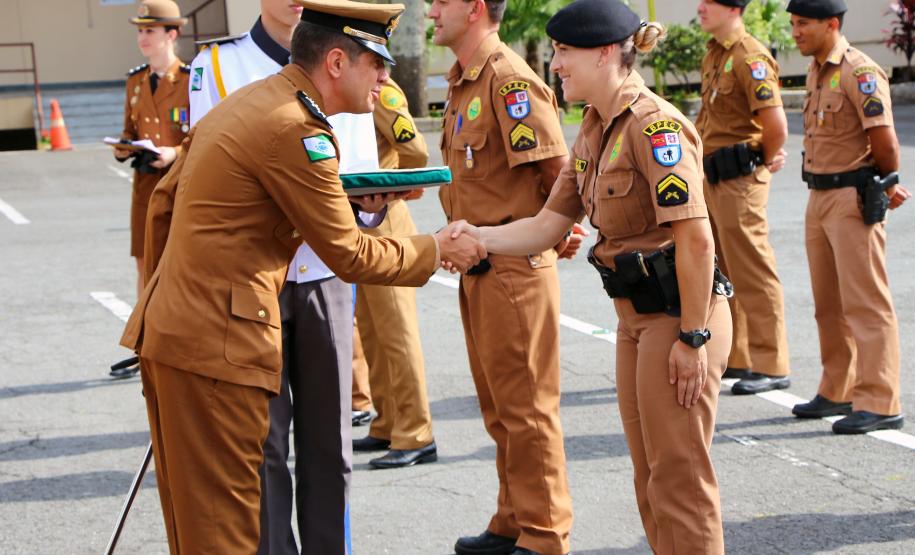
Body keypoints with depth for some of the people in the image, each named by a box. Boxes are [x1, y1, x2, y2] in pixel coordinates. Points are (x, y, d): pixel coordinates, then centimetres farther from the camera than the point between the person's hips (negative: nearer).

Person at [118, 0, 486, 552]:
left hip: (170, 325, 10)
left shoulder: (252, 100, 14)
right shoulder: (295, 129, -17)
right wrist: (437, 250, 1)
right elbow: (348, 255, -12)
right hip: (217, 344, -10)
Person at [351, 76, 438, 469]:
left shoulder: (379, 89, -12)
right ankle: (388, 426, 22)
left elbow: (415, 151, -17)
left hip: (383, 222, -9)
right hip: (357, 224, 9)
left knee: (397, 331, -6)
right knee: (370, 333, 13)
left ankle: (415, 436, -2)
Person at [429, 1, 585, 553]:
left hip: (516, 268, -10)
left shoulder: (510, 80, -17)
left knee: (526, 406, -2)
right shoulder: (464, 82, 14)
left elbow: (559, 171, -18)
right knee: (499, 407, 17)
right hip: (479, 267, 10)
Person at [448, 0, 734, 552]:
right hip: (636, 318, 10)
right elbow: (548, 224, 10)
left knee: (680, 475, 0)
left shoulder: (654, 125, -18)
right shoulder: (594, 132, 11)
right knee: (651, 478, 17)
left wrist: (693, 337, -21)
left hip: (678, 315, -10)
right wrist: (479, 237, -6)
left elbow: (695, 238, -22)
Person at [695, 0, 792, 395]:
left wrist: (764, 161, -6)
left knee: (752, 273, -4)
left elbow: (776, 126, -23)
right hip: (711, 178, 10)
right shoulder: (713, 55, 12)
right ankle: (735, 358, 26)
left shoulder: (750, 58, -17)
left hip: (739, 179, -10)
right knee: (720, 272, 16)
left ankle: (771, 366, 3)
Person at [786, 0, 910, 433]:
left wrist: (885, 188, -2)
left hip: (853, 199, -9)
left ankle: (878, 403, -4)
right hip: (819, 198, 9)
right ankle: (837, 392, 26)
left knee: (865, 302, -7)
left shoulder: (860, 73, -17)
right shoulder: (816, 71, 12)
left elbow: (885, 144, -19)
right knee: (829, 303, 15)